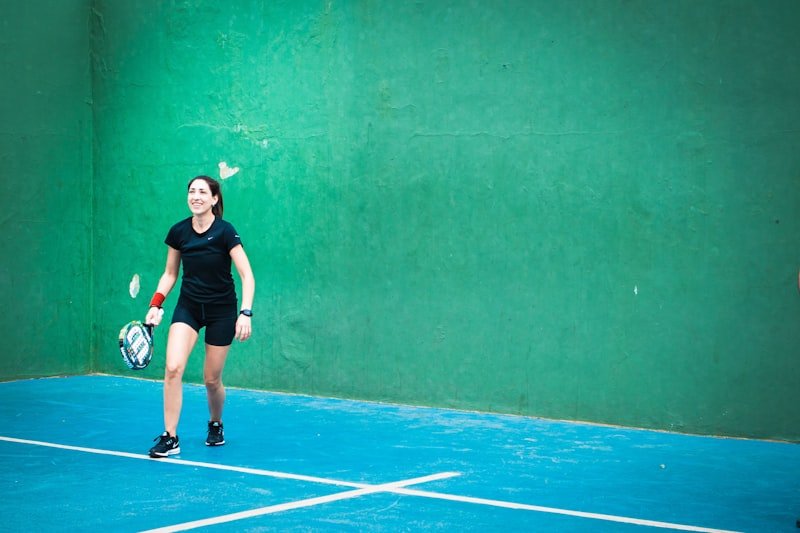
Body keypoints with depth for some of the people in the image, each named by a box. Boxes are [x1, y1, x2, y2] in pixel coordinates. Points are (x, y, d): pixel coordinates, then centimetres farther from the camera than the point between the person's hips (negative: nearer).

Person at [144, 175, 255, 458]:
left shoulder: (225, 231, -16)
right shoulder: (178, 232, -4)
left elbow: (247, 276, -15)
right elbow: (170, 273, 9)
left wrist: (245, 313, -25)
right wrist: (156, 304, -4)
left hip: (221, 310, -2)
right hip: (188, 307, 3)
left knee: (212, 380, 5)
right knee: (173, 368, -18)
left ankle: (215, 425, 36)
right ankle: (170, 437, -10)